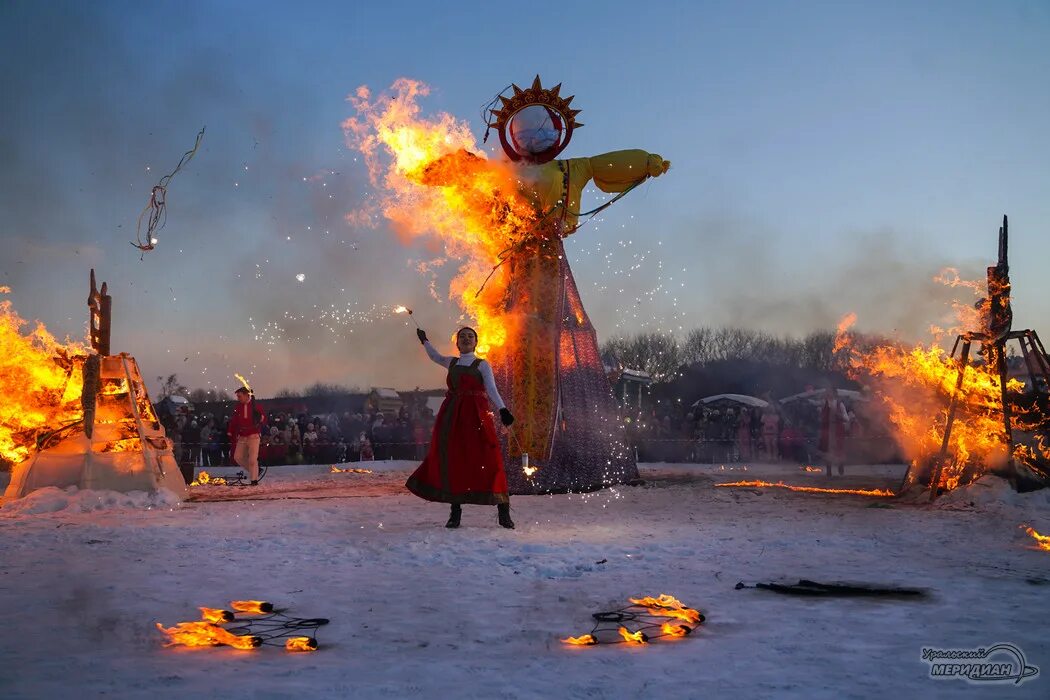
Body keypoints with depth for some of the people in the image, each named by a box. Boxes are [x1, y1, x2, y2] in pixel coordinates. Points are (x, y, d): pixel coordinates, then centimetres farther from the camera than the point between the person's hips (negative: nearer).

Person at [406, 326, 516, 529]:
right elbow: (435, 356, 41)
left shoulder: (482, 365, 5)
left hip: (475, 414, -5)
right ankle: (455, 510, 2)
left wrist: (502, 409, -24)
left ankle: (503, 511, -12)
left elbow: (492, 390, -7)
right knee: (451, 458, -3)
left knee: (487, 457, -12)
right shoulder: (452, 363, 18)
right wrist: (424, 341, 53)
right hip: (452, 415, 5)